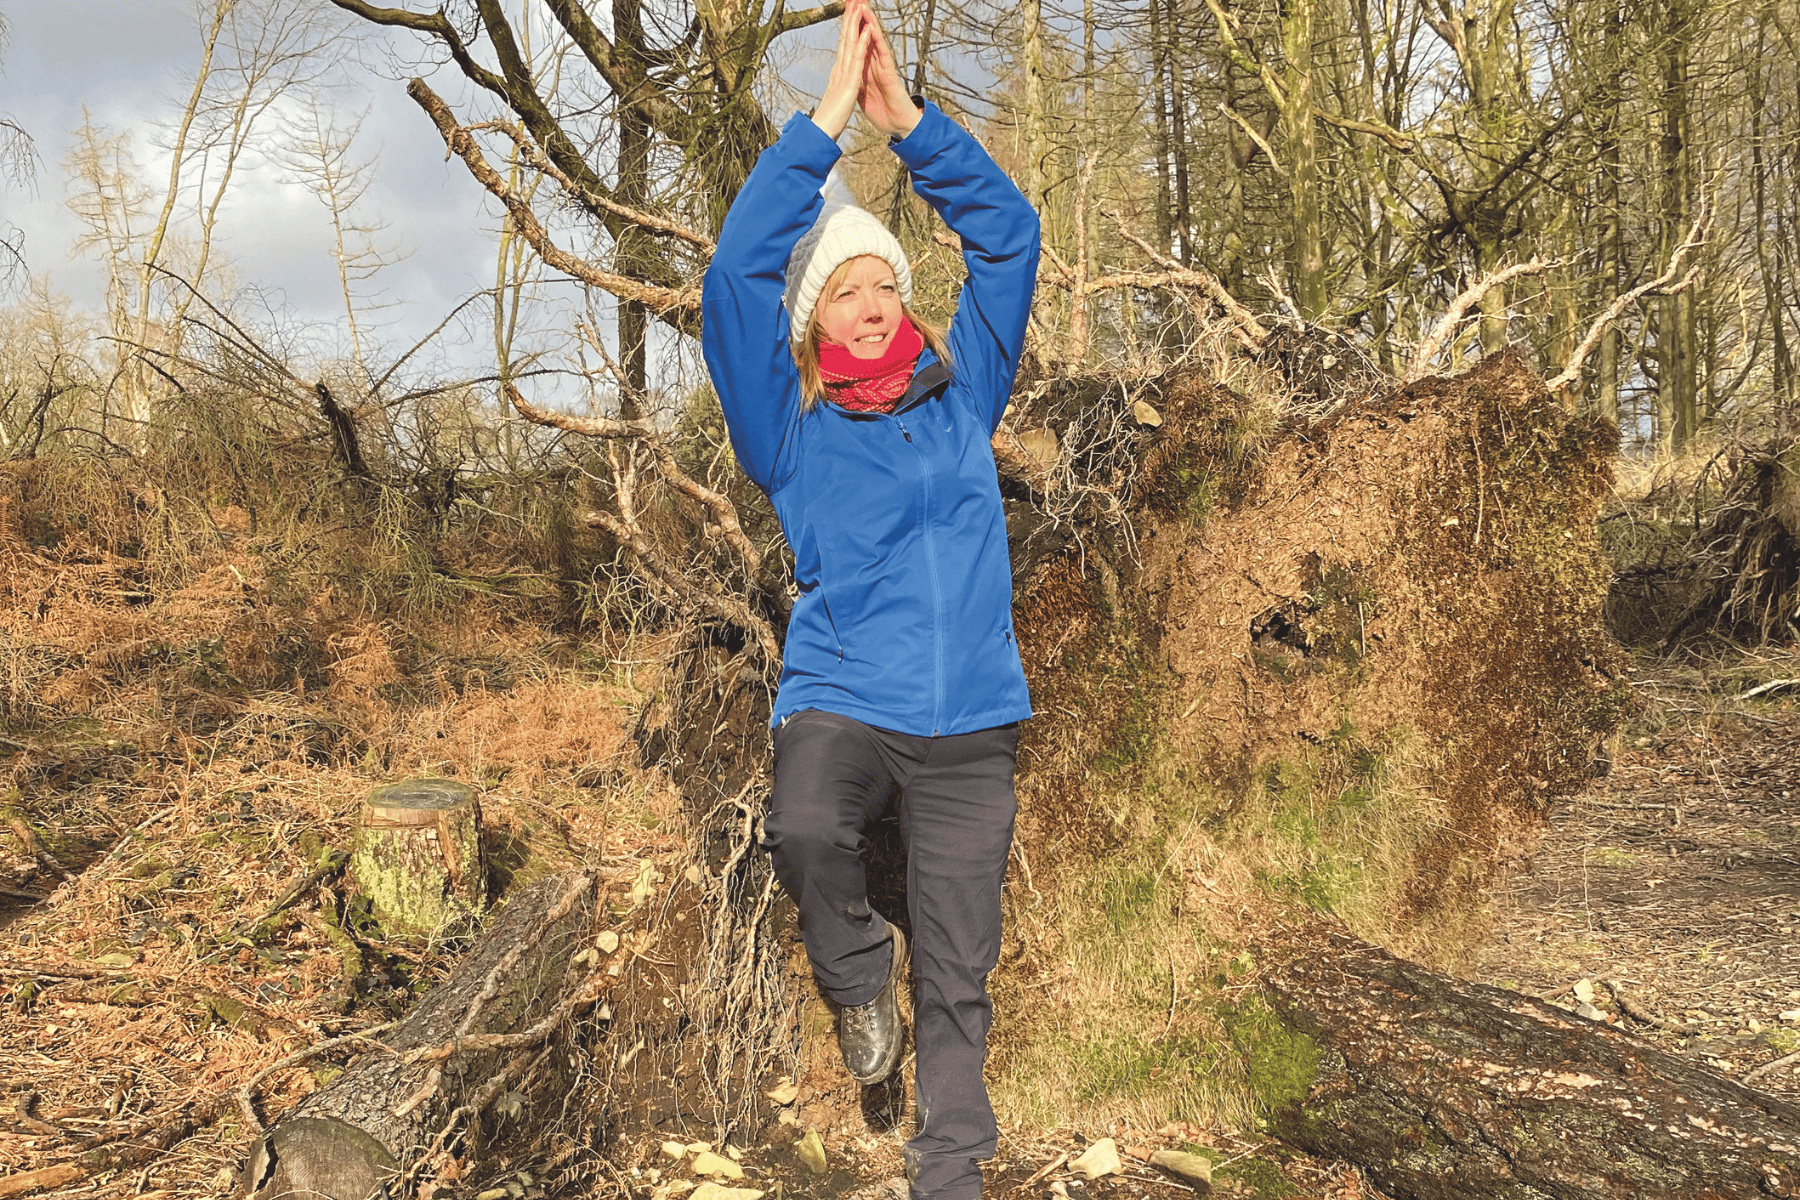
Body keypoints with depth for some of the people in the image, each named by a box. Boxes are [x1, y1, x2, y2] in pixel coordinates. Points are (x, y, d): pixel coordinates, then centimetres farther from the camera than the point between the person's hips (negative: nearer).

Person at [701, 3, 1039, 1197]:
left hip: (971, 717, 2)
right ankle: (859, 971, -2)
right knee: (804, 831, -34)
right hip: (841, 699, -1)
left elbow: (1011, 236, 8)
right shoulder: (790, 427, 5)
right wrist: (825, 119, -7)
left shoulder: (962, 393, 12)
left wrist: (909, 119, 0)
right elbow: (737, 271, -6)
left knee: (958, 977, 1)